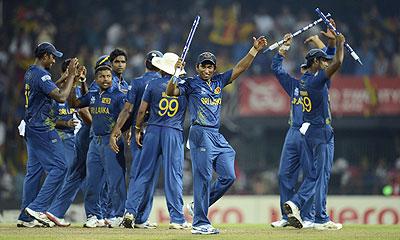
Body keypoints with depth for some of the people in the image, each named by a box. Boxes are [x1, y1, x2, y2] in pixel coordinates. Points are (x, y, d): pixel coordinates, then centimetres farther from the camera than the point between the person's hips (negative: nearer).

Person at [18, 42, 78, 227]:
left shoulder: (30, 73, 16)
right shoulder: (41, 75, -16)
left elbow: (53, 89, 24)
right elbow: (61, 97, -22)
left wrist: (69, 77, 16)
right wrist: (71, 75, -13)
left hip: (31, 128, 10)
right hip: (42, 129, -10)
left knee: (34, 170, 10)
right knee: (58, 167, -9)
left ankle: (26, 217, 9)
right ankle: (38, 207, -15)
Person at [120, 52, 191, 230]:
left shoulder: (154, 84, 1)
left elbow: (142, 110, 2)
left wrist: (138, 129, 13)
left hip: (153, 131, 0)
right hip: (175, 133, 0)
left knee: (143, 173, 5)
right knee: (173, 175, -1)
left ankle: (130, 211, 0)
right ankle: (177, 218, -3)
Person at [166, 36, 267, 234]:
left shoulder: (219, 81, 19)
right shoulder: (191, 84, 4)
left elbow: (240, 68, 19)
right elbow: (171, 92, -10)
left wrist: (255, 50, 12)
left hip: (217, 136, 7)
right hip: (200, 134, -7)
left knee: (228, 176, 2)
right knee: (203, 177, -10)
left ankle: (200, 206, 18)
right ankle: (200, 223, -9)